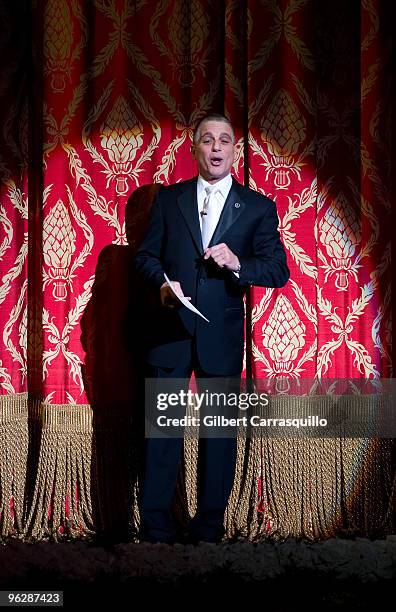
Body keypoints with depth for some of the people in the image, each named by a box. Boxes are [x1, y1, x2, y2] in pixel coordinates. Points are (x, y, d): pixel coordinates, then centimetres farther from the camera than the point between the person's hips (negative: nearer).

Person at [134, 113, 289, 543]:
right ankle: (156, 529, 10)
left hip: (222, 334, 0)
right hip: (170, 330, 1)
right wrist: (162, 282, -11)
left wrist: (238, 264, -17)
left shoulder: (258, 208, 6)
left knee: (219, 431, 5)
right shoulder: (168, 198, 9)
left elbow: (278, 270, 1)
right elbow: (146, 255, 10)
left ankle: (209, 529, 15)